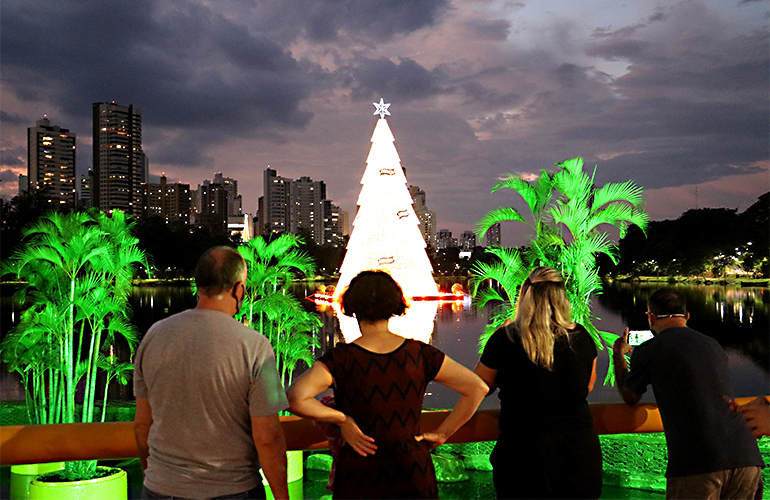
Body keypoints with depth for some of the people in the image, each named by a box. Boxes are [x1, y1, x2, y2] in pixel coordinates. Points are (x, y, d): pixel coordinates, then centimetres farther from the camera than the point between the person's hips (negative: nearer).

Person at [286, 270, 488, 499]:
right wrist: (443, 433, 0)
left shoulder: (341, 358, -13)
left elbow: (295, 398, -27)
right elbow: (478, 388, -5)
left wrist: (342, 419, -13)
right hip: (413, 475, 2)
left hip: (361, 476, -1)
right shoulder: (419, 353, -6)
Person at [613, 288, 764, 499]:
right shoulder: (713, 346, 20)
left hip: (698, 463, -5)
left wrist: (618, 356, 35)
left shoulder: (648, 351, 3)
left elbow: (629, 397, 20)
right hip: (746, 457, 5)